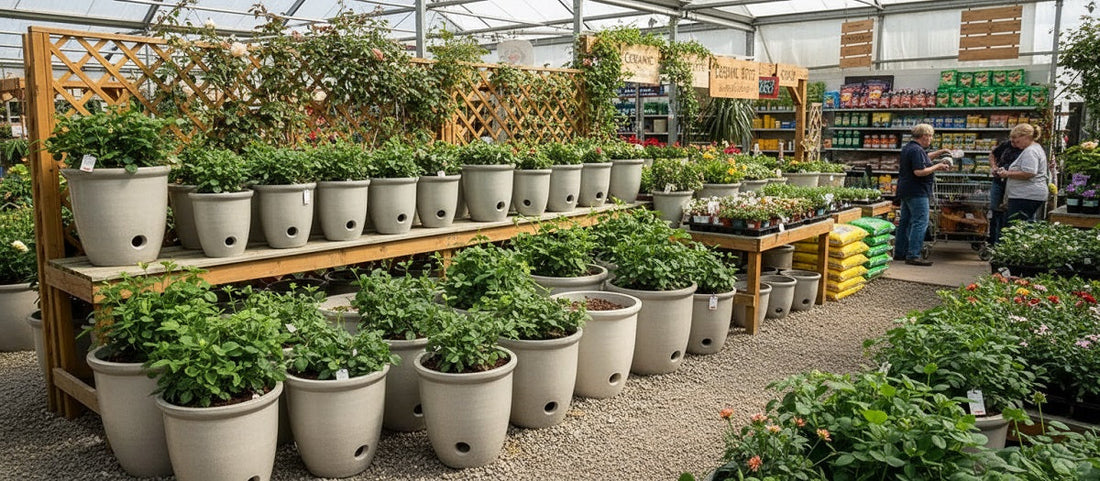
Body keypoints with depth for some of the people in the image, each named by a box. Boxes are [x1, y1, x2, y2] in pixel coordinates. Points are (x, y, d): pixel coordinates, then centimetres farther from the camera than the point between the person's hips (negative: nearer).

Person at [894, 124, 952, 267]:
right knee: (920, 222, -10)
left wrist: (939, 152, 23)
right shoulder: (917, 150, -17)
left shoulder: (908, 148, 15)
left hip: (905, 190, 11)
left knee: (905, 221, 14)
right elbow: (919, 171, -25)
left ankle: (900, 252, 18)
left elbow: (922, 159, 31)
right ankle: (913, 256, -14)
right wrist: (937, 167, -14)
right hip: (917, 192, -11)